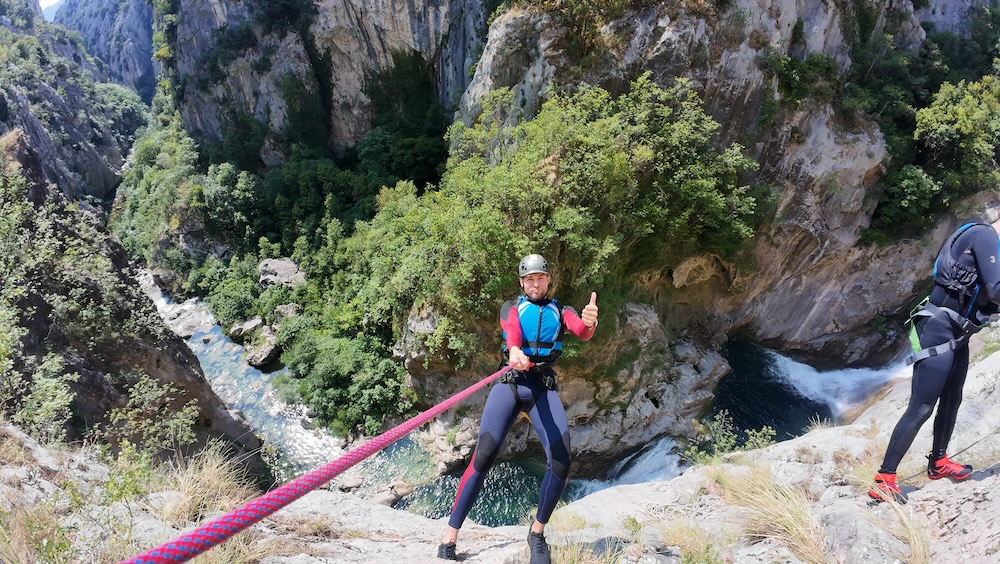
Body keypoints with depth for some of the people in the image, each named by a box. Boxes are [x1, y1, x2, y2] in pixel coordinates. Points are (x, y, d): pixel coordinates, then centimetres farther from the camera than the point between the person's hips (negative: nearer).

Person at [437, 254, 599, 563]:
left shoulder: (561, 311, 15)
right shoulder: (511, 307, 12)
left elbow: (582, 332, -8)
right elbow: (511, 329, -13)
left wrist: (589, 322, -35)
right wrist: (514, 350, -38)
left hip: (544, 389, 1)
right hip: (509, 384, -1)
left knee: (561, 462, -15)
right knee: (483, 457, -14)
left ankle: (537, 532, 5)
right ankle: (450, 537, -8)